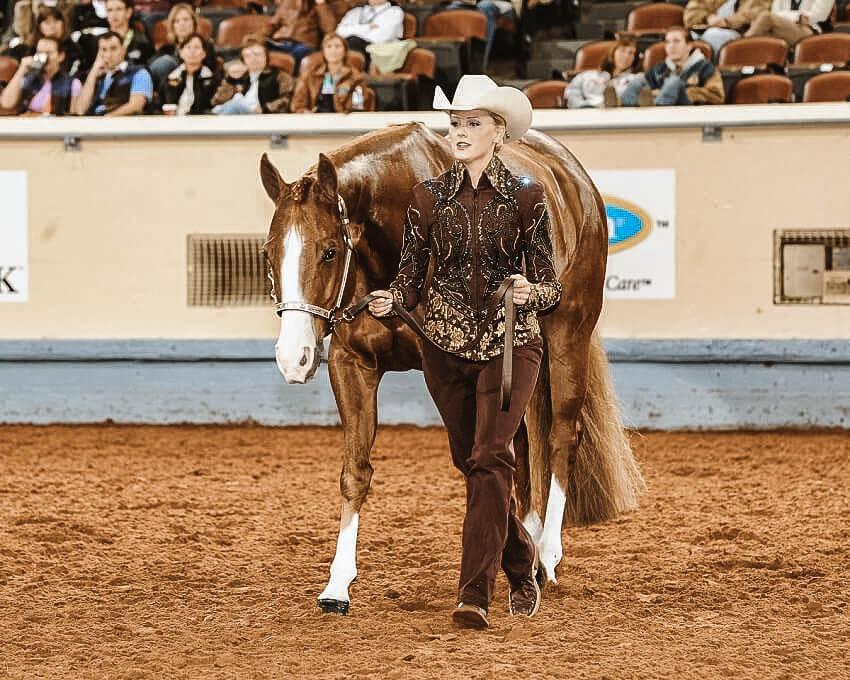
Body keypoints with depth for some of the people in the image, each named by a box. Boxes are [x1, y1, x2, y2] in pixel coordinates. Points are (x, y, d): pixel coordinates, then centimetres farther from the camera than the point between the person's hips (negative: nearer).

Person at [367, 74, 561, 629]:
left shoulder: (526, 198, -4)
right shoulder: (430, 198, 4)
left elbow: (550, 287, -3)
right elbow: (412, 276, 3)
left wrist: (530, 292, -25)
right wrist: (389, 303, -18)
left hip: (510, 342, -4)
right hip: (446, 345, 4)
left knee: (489, 458, -17)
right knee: (472, 462, 12)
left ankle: (475, 595, -19)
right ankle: (523, 566, 34)